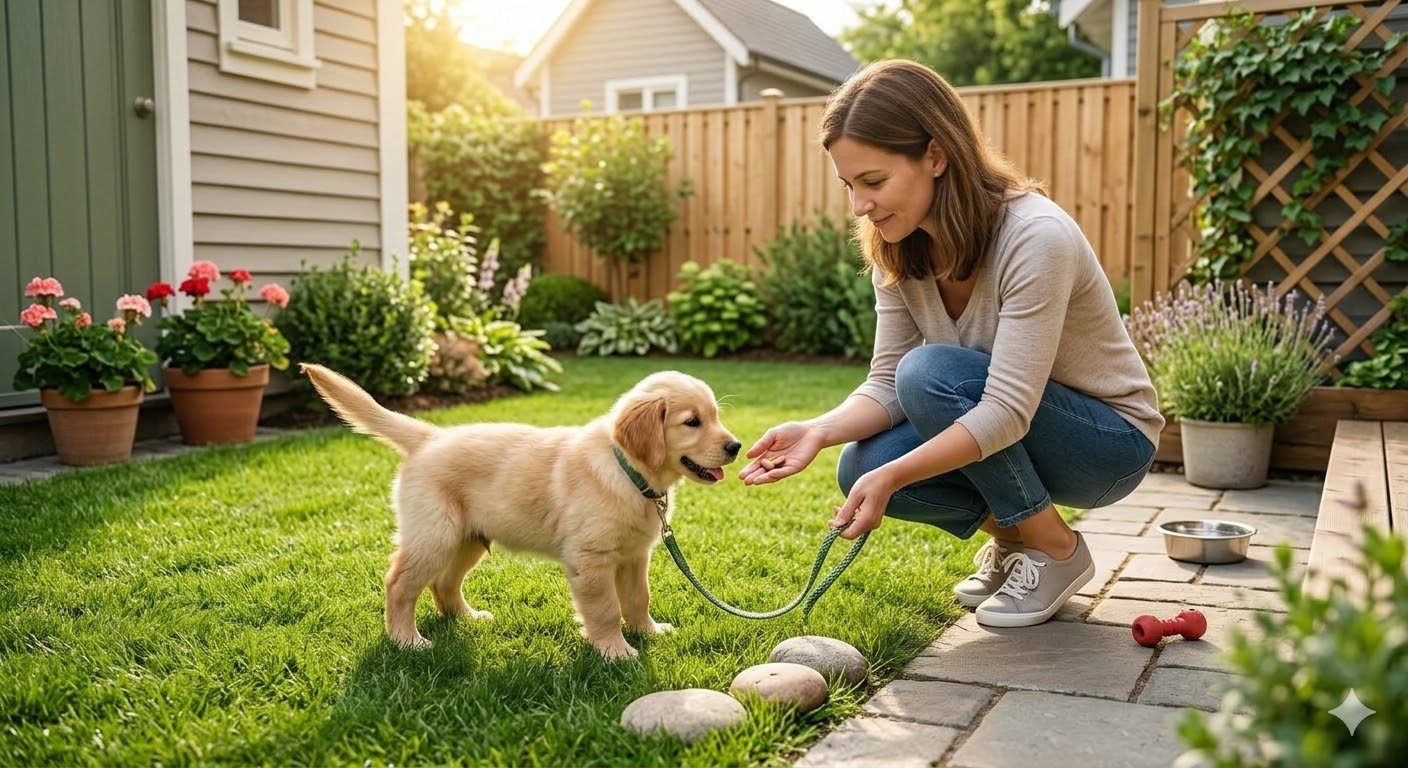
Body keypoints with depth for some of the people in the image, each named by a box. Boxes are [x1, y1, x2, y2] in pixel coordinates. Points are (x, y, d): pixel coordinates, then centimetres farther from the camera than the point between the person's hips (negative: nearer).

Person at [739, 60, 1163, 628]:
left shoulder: (1036, 237, -30)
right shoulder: (899, 249, -8)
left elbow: (1007, 410, -34)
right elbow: (888, 383, -8)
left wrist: (892, 475, -41)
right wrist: (818, 431, -27)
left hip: (1111, 442, -6)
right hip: (997, 428, 6)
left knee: (932, 371, -30)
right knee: (861, 466, -18)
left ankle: (1056, 550, -9)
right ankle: (1011, 537, 8)